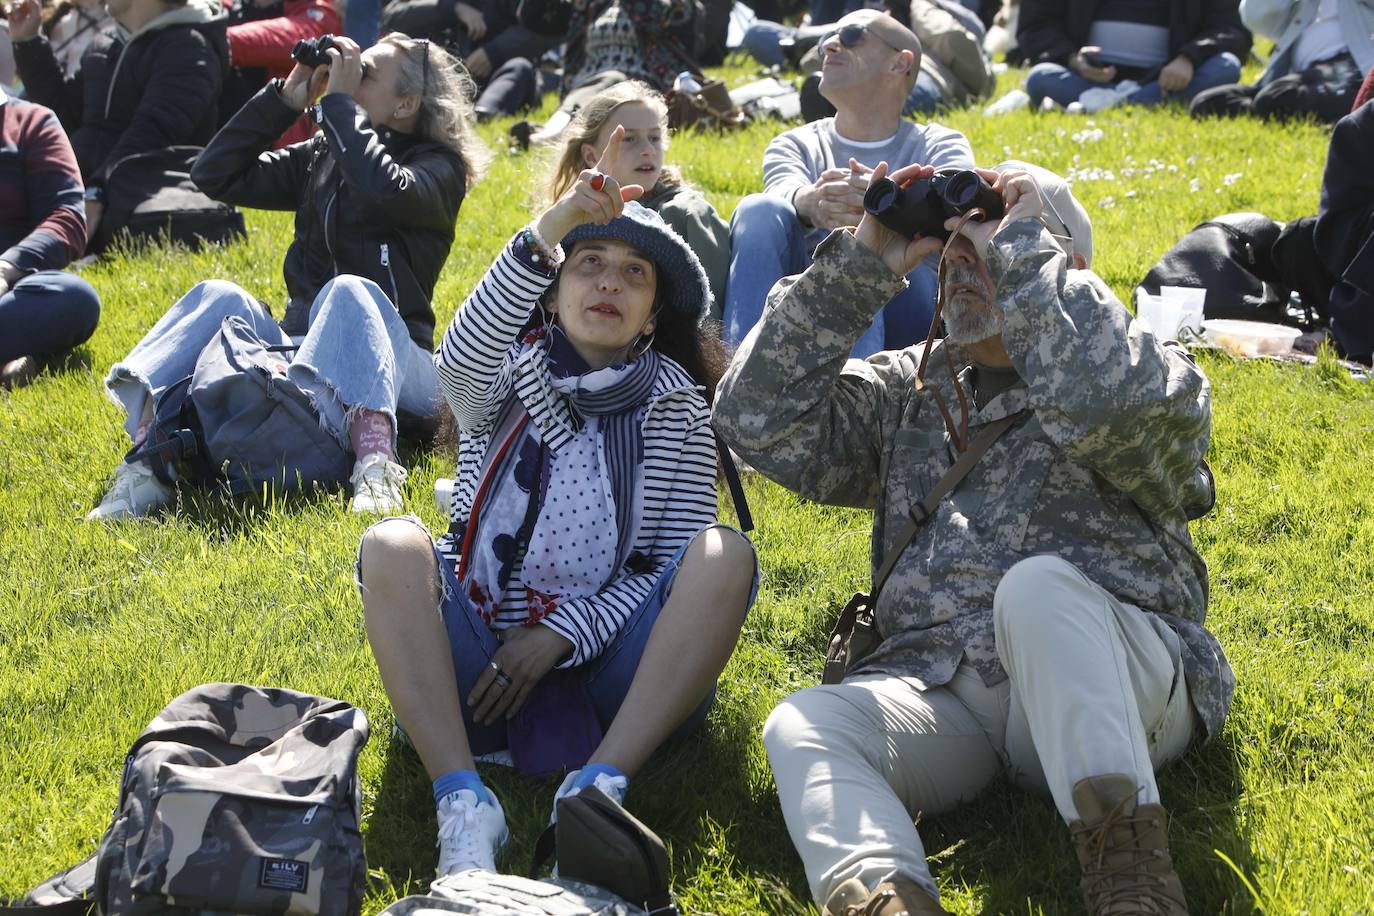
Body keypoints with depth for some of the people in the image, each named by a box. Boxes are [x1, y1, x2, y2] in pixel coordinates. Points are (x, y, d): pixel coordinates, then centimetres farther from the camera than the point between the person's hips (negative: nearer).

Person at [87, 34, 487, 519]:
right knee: (220, 296, -22)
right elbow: (215, 174, 13)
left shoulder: (438, 168, 2)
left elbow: (389, 191, -23)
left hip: (393, 362, -5)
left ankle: (375, 460, -57)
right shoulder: (321, 156, 18)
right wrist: (285, 98, 7)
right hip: (302, 347, 5)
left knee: (347, 292, -35)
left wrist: (339, 99, -12)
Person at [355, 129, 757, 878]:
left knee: (724, 554, -23)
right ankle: (462, 803, -37)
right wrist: (547, 233, -34)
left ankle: (600, 783, -37)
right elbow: (460, 358, -19)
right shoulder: (505, 378, 8)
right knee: (392, 546, -26)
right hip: (479, 670, 0)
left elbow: (677, 568, 1)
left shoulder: (675, 406, 9)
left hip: (605, 661, 0)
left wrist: (560, 633, -13)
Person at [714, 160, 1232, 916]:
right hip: (939, 697, 4)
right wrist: (859, 267, 6)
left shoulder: (1152, 373, 7)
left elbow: (1110, 399, -21)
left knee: (1039, 583, -36)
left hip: (1111, 684, -4)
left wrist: (1018, 245, -9)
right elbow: (759, 421, 11)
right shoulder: (913, 392, 23)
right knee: (800, 725, -25)